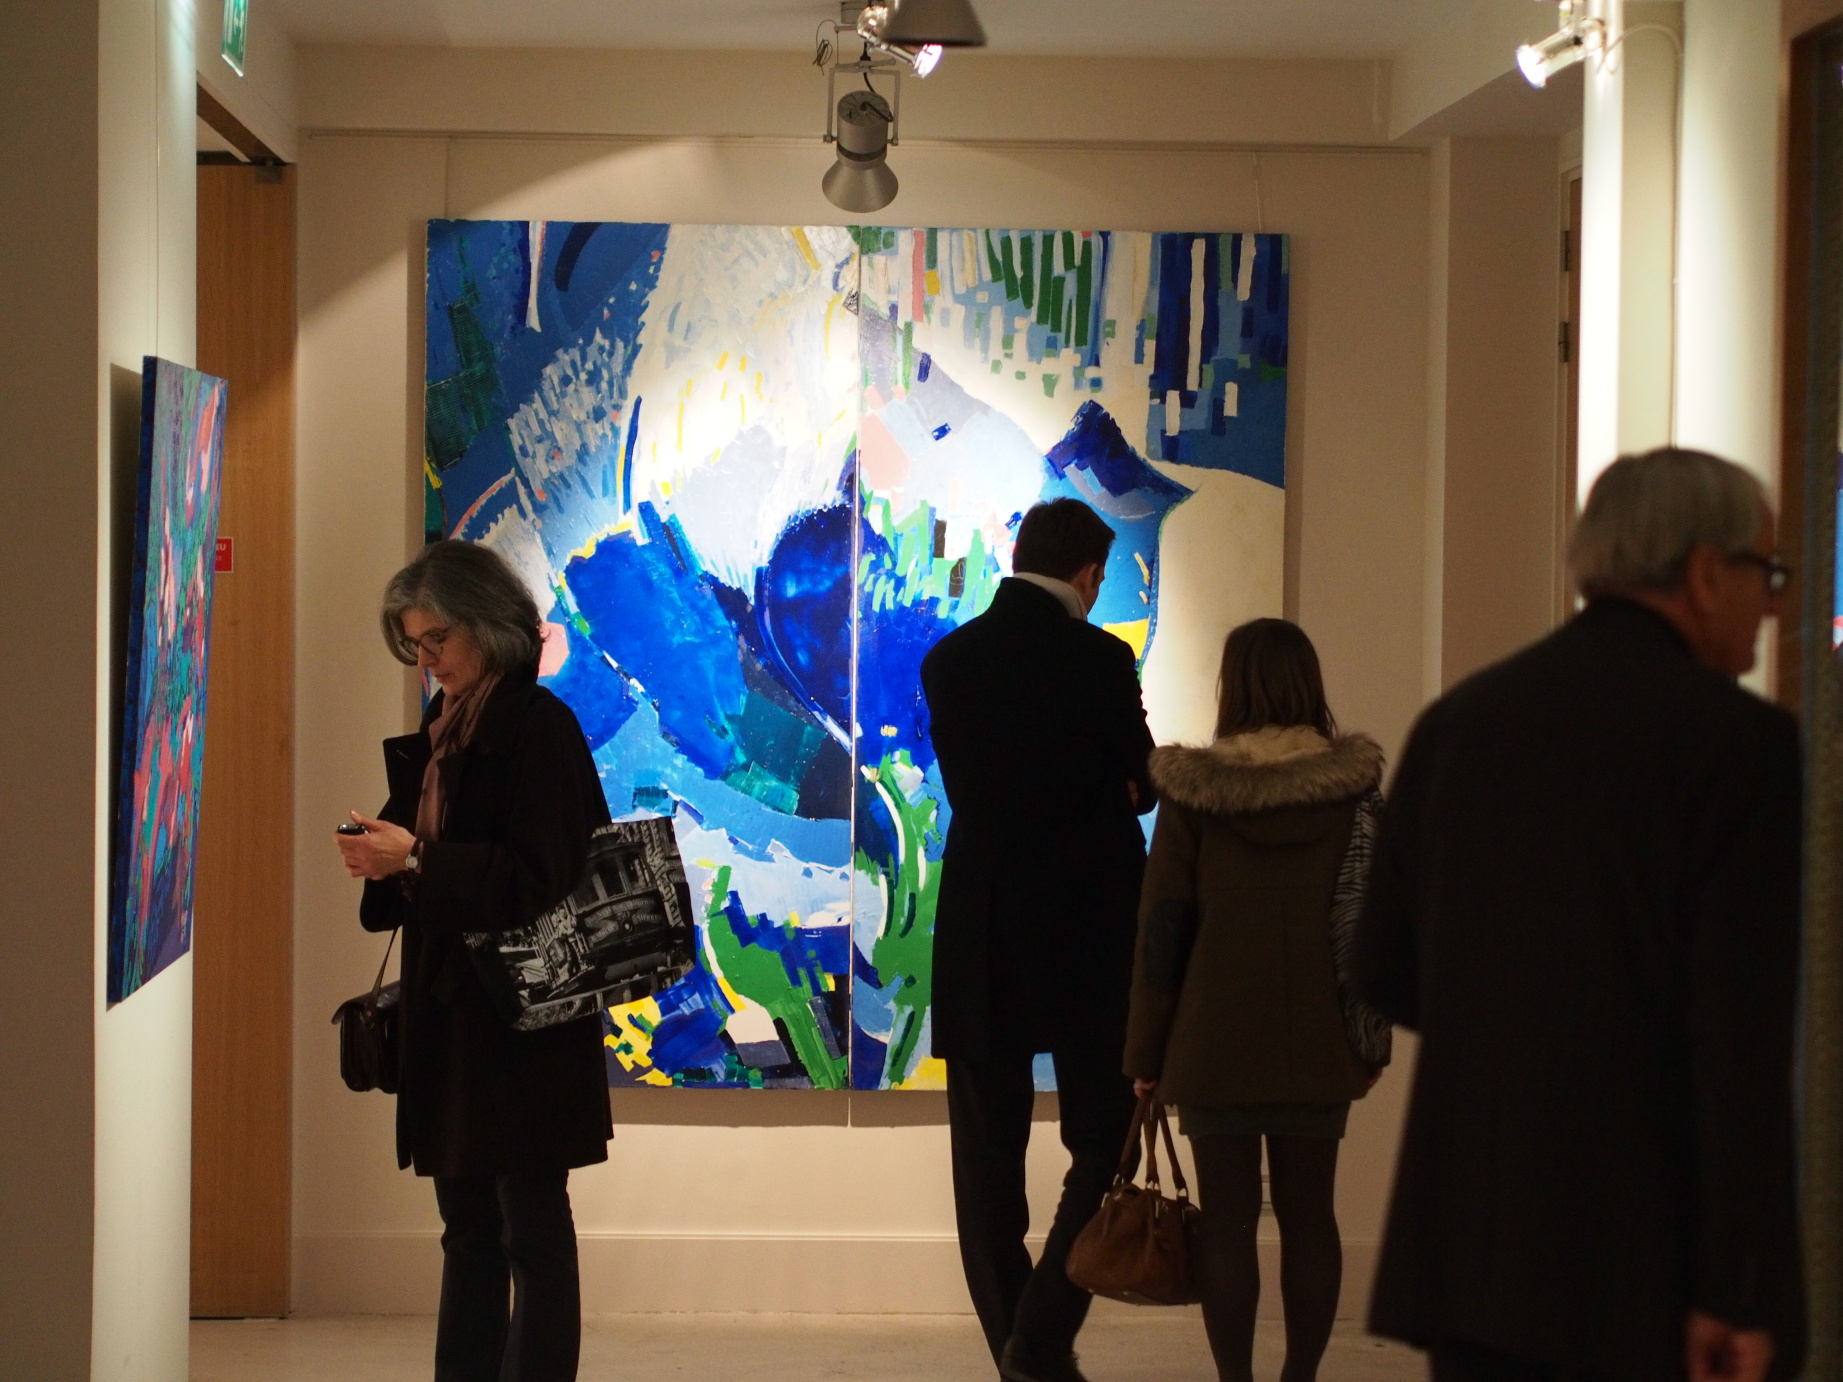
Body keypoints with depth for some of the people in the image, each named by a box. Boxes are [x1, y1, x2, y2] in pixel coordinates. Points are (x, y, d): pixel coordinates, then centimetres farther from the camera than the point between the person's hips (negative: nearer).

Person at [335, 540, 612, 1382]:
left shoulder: (538, 724, -12)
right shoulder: (442, 727, 13)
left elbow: (540, 878, -18)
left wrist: (416, 858, -20)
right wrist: (384, 861, -3)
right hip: (450, 1005, 8)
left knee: (532, 1228, -3)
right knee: (469, 1229, 12)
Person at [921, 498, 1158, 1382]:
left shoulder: (947, 660, 3)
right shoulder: (1098, 659, -10)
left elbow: (967, 785, 9)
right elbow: (1139, 784, 0)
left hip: (978, 939, 4)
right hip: (1085, 934, -4)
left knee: (987, 1159, 10)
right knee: (1104, 1143, 6)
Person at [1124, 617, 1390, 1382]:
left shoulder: (1192, 791, -6)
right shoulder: (1354, 788, -2)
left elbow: (1161, 927, -3)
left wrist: (1146, 1050, 4)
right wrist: (1370, 1044, 9)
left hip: (1216, 1044, -2)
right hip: (1318, 1045, 2)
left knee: (1227, 1219, 4)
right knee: (1308, 1214, 11)